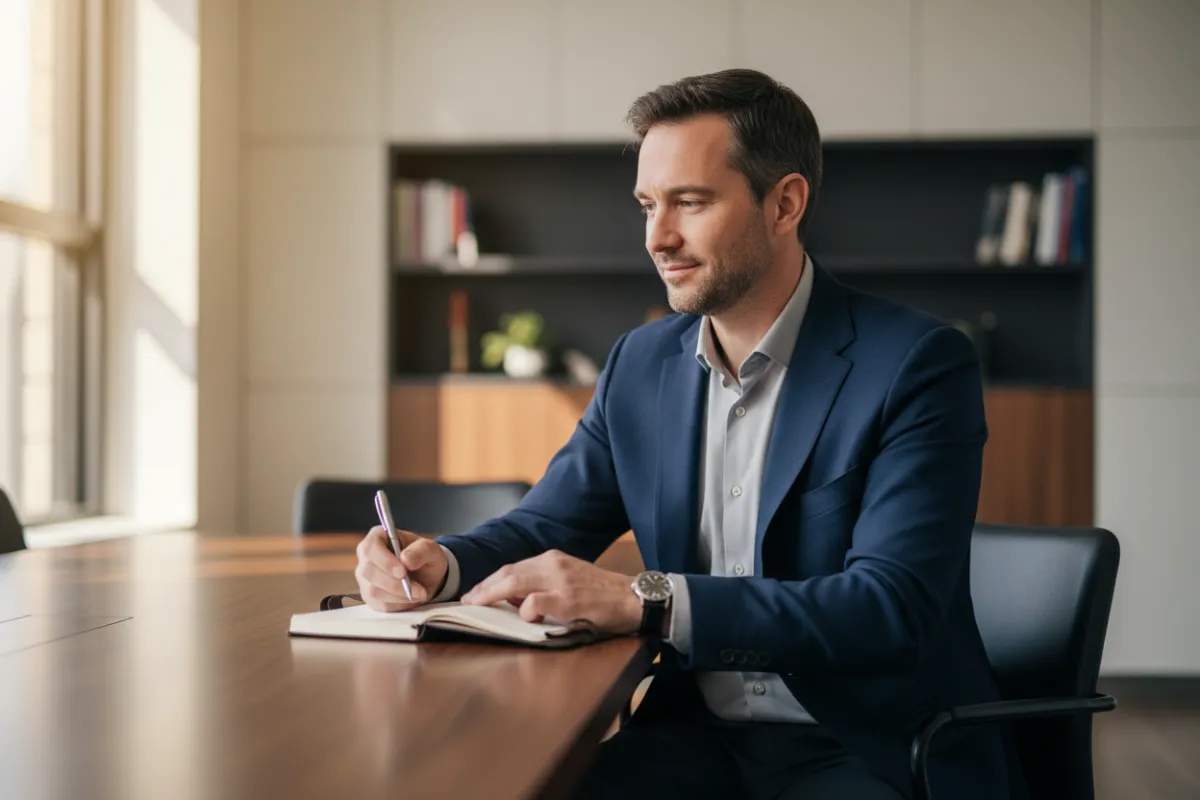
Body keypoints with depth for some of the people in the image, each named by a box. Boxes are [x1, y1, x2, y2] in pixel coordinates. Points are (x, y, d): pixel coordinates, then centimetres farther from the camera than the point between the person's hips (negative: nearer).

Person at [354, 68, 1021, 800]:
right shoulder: (642, 364, 7)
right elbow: (546, 527, 14)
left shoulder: (918, 364, -12)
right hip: (697, 736, 4)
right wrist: (440, 564, -10)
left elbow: (891, 608, -22)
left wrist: (648, 600, -30)